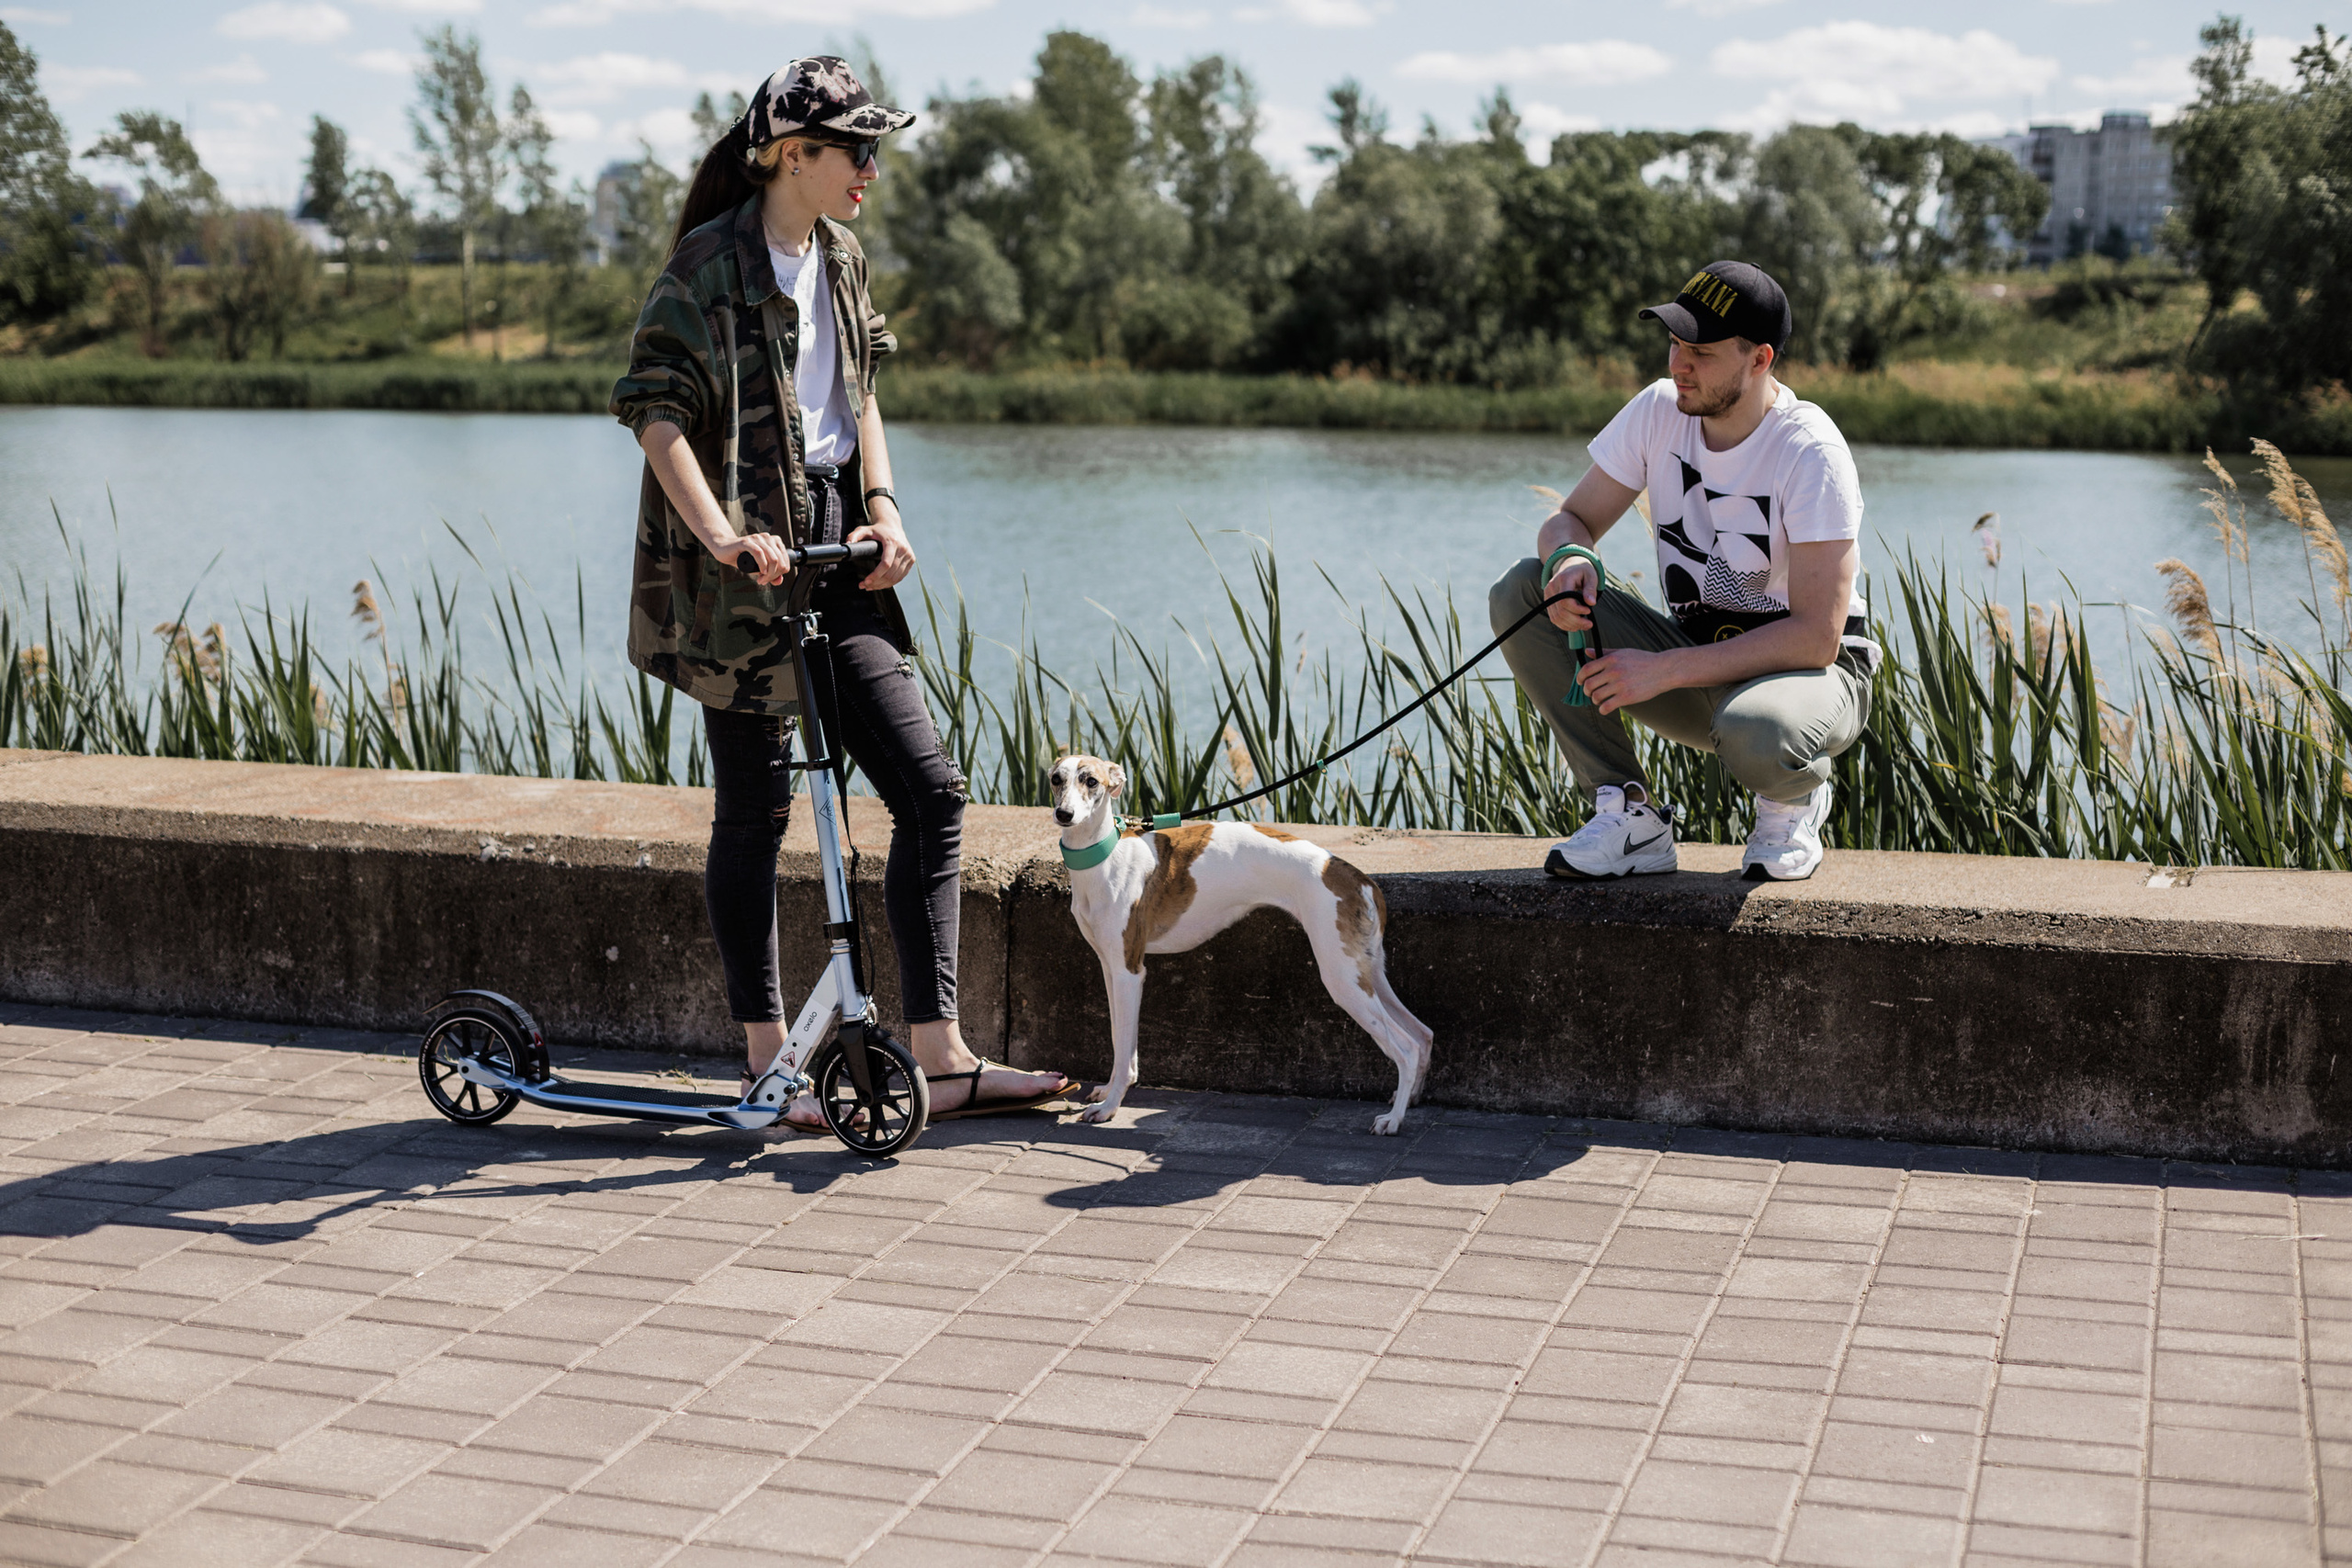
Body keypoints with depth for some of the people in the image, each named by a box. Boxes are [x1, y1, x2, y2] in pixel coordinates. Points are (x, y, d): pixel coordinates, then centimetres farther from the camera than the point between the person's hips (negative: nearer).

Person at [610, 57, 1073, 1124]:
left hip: (832, 550, 7)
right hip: (744, 566, -7)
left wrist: (883, 506, 2)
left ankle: (939, 1059, 5)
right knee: (755, 810, 1)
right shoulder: (710, 264, -11)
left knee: (929, 790, 1)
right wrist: (722, 534, -30)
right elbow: (655, 412, -17)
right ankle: (765, 1061, 14)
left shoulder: (839, 257, 12)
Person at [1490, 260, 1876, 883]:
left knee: (1755, 736, -43)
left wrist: (1663, 670, -30)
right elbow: (1569, 520, 2)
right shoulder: (1658, 410, -5)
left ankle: (1793, 801, -2)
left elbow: (1818, 637, -26)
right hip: (1698, 659, 6)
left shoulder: (1810, 452, -22)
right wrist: (1569, 558, -25)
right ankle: (1631, 816, -12)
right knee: (1519, 592, -15)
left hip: (1811, 668, -5)